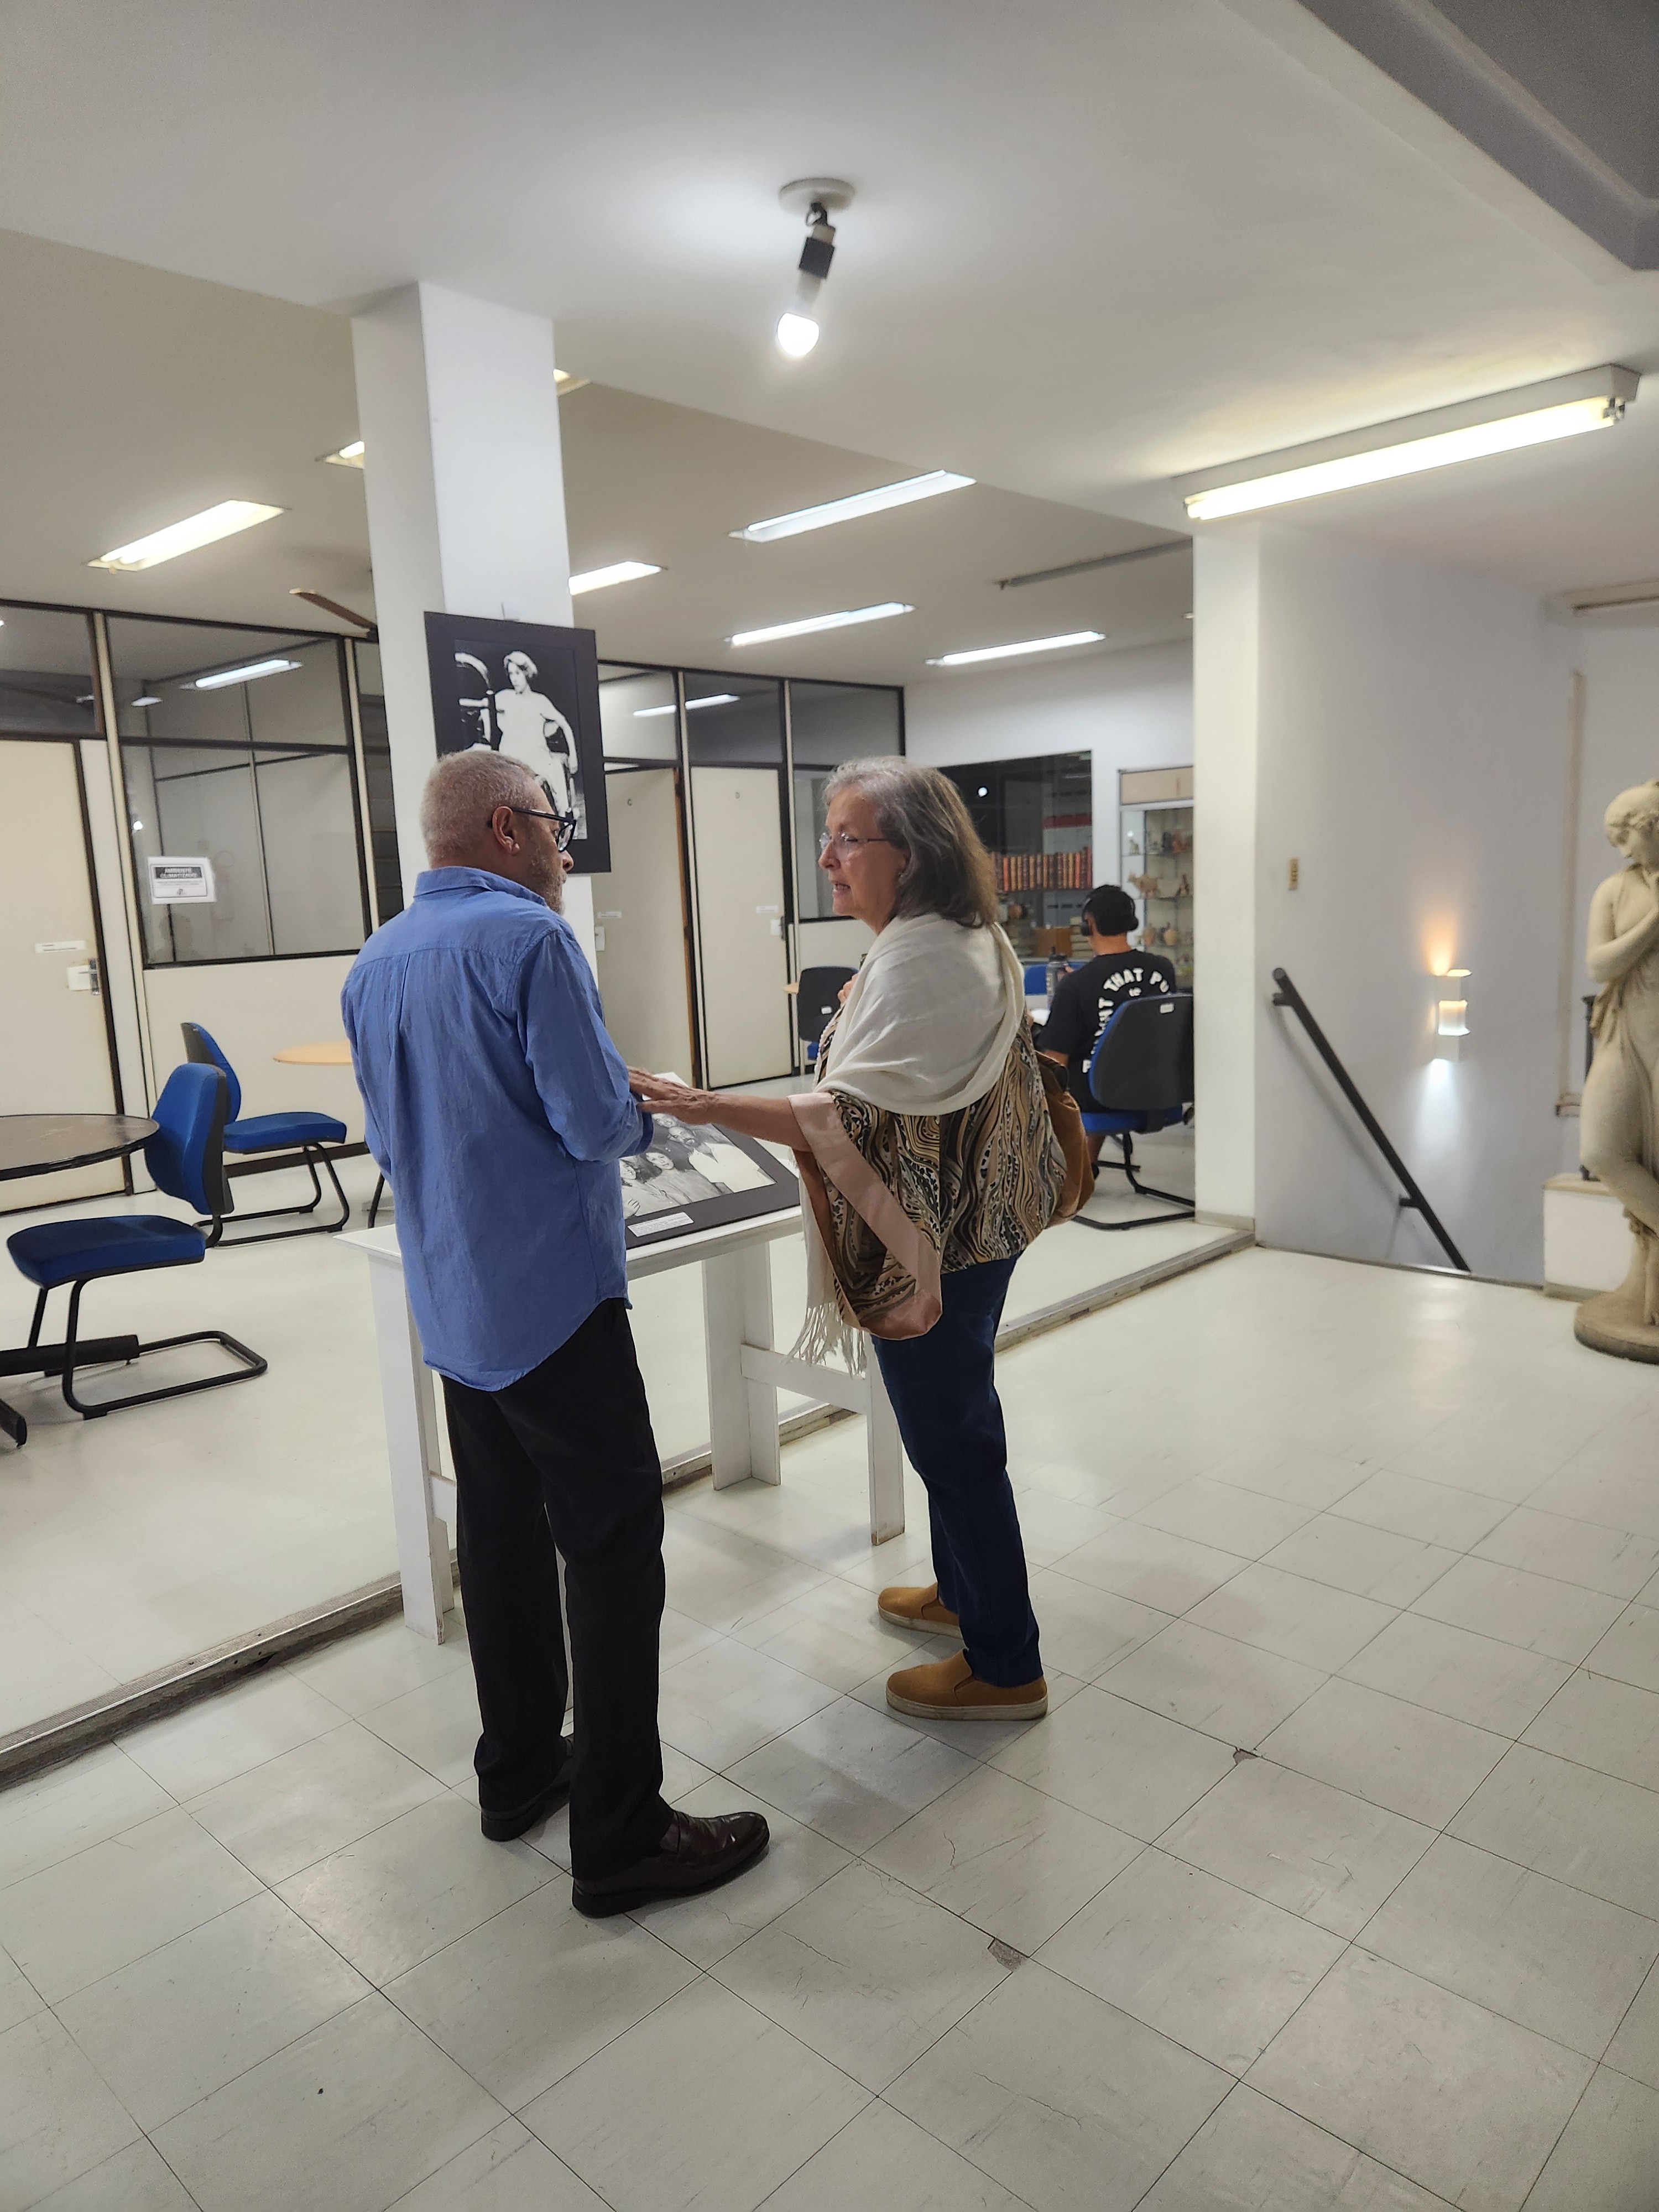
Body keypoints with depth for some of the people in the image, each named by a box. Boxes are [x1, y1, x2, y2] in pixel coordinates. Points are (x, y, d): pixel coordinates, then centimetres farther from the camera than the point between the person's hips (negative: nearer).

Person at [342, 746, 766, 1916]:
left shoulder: (375, 962, 9)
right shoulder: (528, 937, -16)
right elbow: (601, 1121, -20)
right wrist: (643, 1114, 2)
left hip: (452, 1304, 9)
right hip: (551, 1298, -8)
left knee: (501, 1532, 18)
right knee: (615, 1549, 0)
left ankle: (518, 1772, 32)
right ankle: (622, 1837, 8)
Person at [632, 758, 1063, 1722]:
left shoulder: (917, 959, -24)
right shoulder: (974, 939, 9)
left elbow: (852, 1118, -31)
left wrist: (709, 1108, -34)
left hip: (928, 1244, -10)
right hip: (971, 1227, 11)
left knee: (953, 1437, 3)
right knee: (956, 1424, 23)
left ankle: (1004, 1666, 19)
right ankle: (964, 1590, 43)